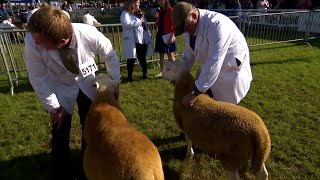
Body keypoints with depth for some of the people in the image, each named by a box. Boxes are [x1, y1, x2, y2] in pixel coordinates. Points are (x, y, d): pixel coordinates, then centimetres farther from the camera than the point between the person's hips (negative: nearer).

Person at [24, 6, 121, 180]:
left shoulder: (89, 34, -34)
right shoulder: (32, 43, -33)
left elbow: (110, 55, -13)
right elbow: (38, 79, -17)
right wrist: (53, 107, -12)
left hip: (87, 82, 1)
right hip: (60, 87, -1)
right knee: (60, 133, 2)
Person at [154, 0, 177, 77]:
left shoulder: (170, 10, -8)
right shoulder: (160, 11, 13)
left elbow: (174, 24, -13)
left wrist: (172, 36, -20)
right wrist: (157, 19, -3)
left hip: (168, 36, -7)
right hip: (160, 35, 7)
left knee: (170, 54, -1)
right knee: (161, 54, 10)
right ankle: (161, 72, 18)